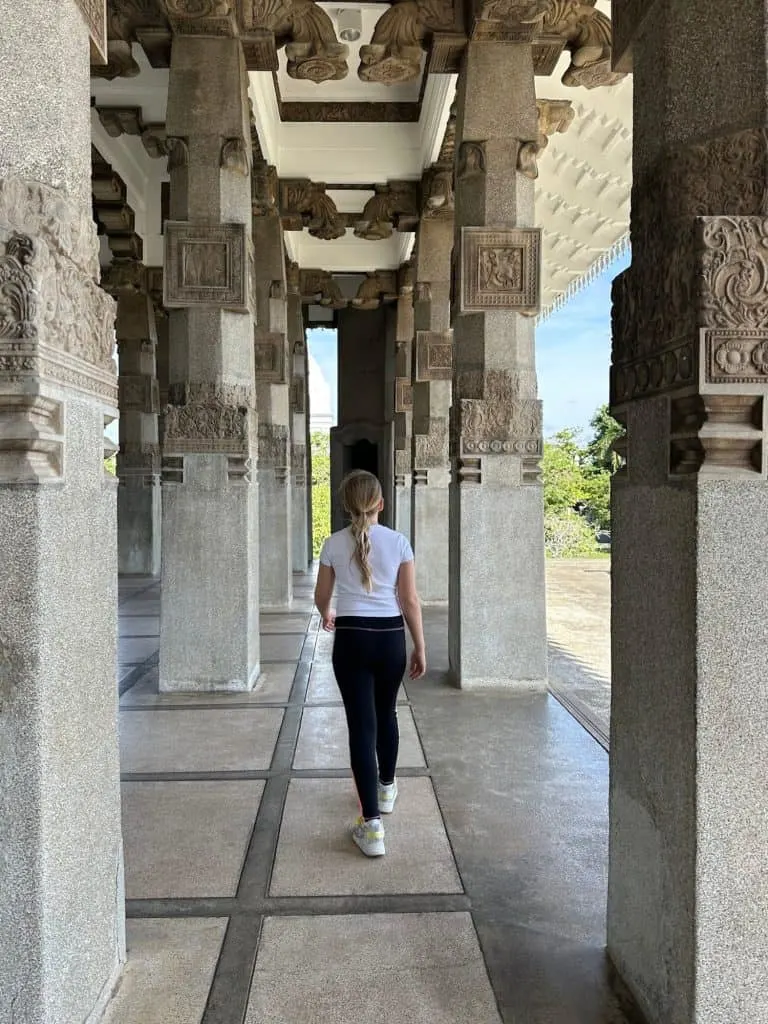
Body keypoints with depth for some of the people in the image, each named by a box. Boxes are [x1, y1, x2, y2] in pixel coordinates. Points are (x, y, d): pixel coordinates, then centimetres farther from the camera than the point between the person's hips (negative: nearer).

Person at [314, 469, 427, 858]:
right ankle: (386, 788, 43)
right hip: (390, 637, 1)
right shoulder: (398, 542, -3)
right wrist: (420, 648, 6)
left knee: (361, 725, 0)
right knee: (386, 714, 22)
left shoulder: (334, 544, -1)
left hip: (351, 637, -1)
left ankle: (372, 824, -4)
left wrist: (327, 616, 33)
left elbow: (321, 597, 10)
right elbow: (410, 601, -3)